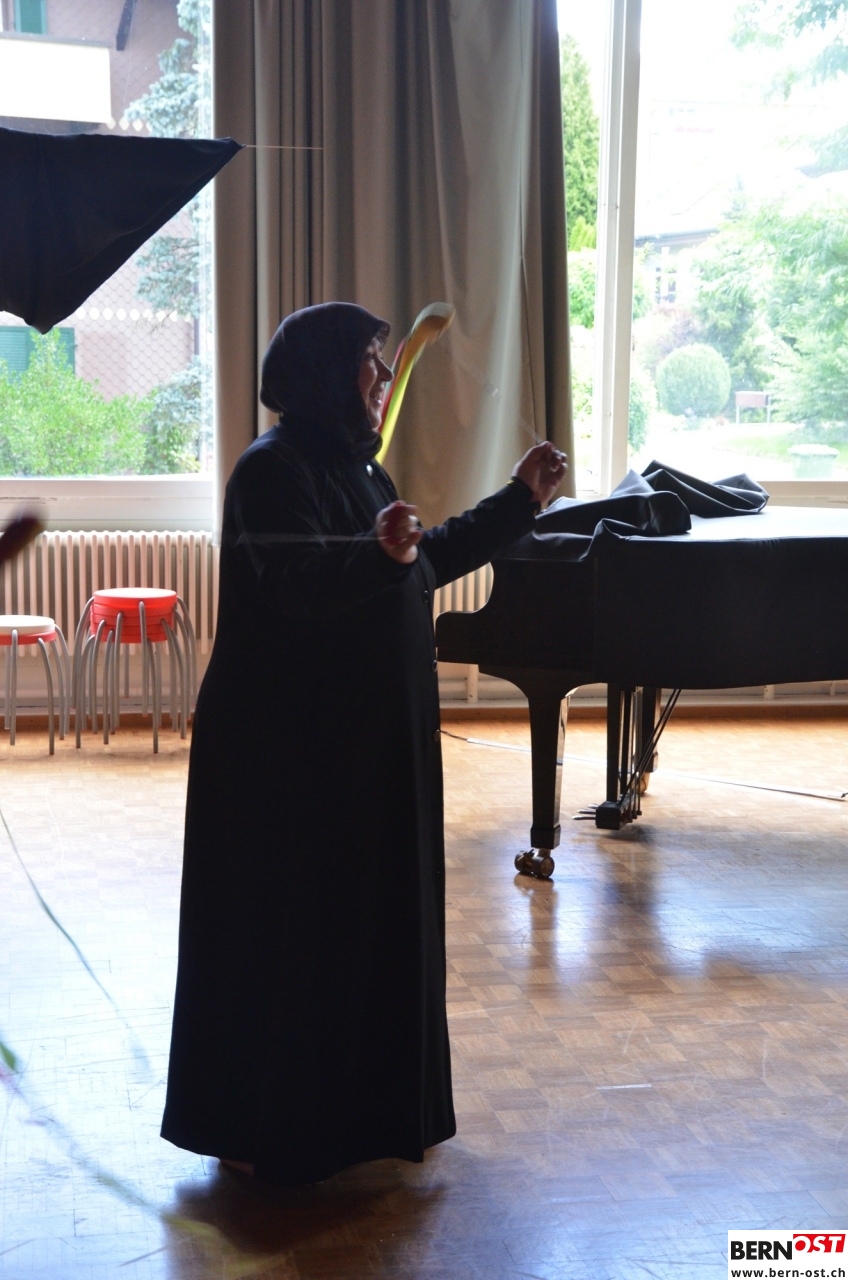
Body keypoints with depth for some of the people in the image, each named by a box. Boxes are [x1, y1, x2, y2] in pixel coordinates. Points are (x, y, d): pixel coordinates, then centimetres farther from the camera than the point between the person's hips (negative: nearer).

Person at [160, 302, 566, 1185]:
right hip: (290, 749, -9)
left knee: (370, 913, 16)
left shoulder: (355, 466, 13)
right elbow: (294, 585, -30)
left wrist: (519, 501, 22)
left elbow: (426, 563, 22)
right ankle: (269, 1129, 14)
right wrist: (379, 554, -48)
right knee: (291, 926, 0)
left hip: (369, 742, 10)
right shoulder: (274, 469, -15)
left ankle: (361, 1104, 32)